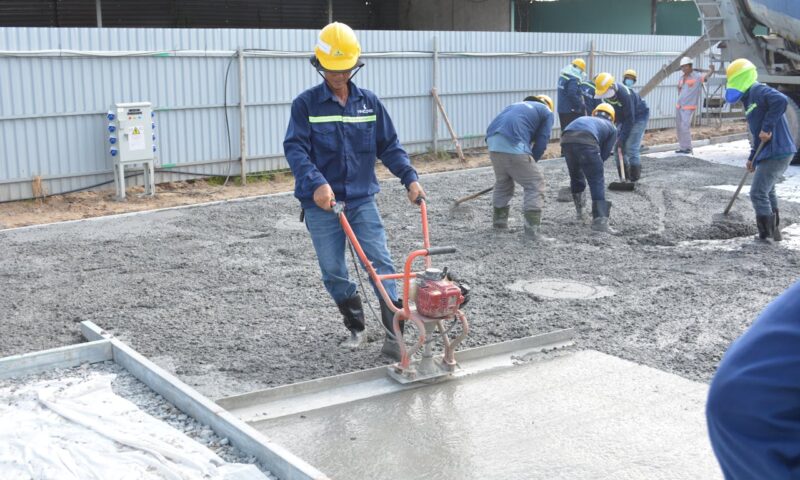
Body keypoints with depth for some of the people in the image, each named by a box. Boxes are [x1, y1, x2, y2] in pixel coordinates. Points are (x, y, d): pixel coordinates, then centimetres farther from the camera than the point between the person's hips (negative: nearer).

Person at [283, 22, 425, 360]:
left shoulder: (369, 103, 6)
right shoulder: (305, 104, -3)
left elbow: (389, 146, 9)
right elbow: (295, 149, -12)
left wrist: (410, 177, -5)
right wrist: (316, 183, -28)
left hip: (362, 199, 1)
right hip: (321, 204, -1)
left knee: (381, 265, -8)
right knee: (334, 272, 6)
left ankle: (395, 336, -7)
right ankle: (356, 329, 26)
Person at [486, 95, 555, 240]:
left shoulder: (517, 105, 36)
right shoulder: (547, 112, 19)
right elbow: (541, 142, 9)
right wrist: (530, 164, 19)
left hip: (493, 142, 6)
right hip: (513, 146, -6)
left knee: (502, 182, 26)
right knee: (535, 184, 2)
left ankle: (499, 220, 38)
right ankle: (532, 229, -4)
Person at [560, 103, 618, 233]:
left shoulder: (585, 118, 42)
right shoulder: (612, 128, 31)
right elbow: (605, 154, 21)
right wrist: (591, 166, 33)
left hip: (566, 138, 4)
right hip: (586, 140, -4)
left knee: (576, 177, 25)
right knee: (597, 182, 5)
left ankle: (580, 213, 37)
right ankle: (600, 220, -5)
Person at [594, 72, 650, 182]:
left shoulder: (625, 94, -35)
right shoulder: (607, 93, -12)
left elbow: (630, 119, -30)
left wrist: (622, 138, -28)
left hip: (638, 116, -8)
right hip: (623, 118, 8)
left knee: (631, 148, -14)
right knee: (618, 148, 1)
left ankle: (635, 179, -3)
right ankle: (624, 177, 10)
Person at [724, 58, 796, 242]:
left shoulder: (758, 90, -12)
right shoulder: (749, 99, 19)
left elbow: (781, 100, -31)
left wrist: (767, 128, -27)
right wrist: (752, 158, 23)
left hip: (776, 153, -11)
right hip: (770, 153, 11)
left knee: (758, 193, -6)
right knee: (767, 192, 24)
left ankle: (766, 234, 3)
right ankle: (774, 232, 35)